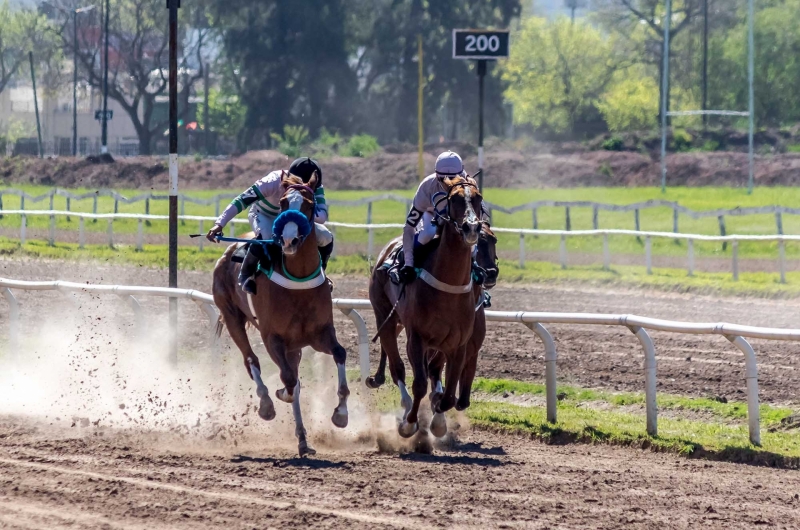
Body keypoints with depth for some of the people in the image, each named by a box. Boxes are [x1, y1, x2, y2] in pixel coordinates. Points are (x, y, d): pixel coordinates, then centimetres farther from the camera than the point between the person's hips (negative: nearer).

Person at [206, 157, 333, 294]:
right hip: (264, 216, -5)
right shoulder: (273, 182, -37)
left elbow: (323, 216, -33)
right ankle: (246, 275, -16)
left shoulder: (315, 188, -25)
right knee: (266, 236, -39)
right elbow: (242, 201, -38)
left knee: (326, 237, -12)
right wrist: (219, 224, -46)